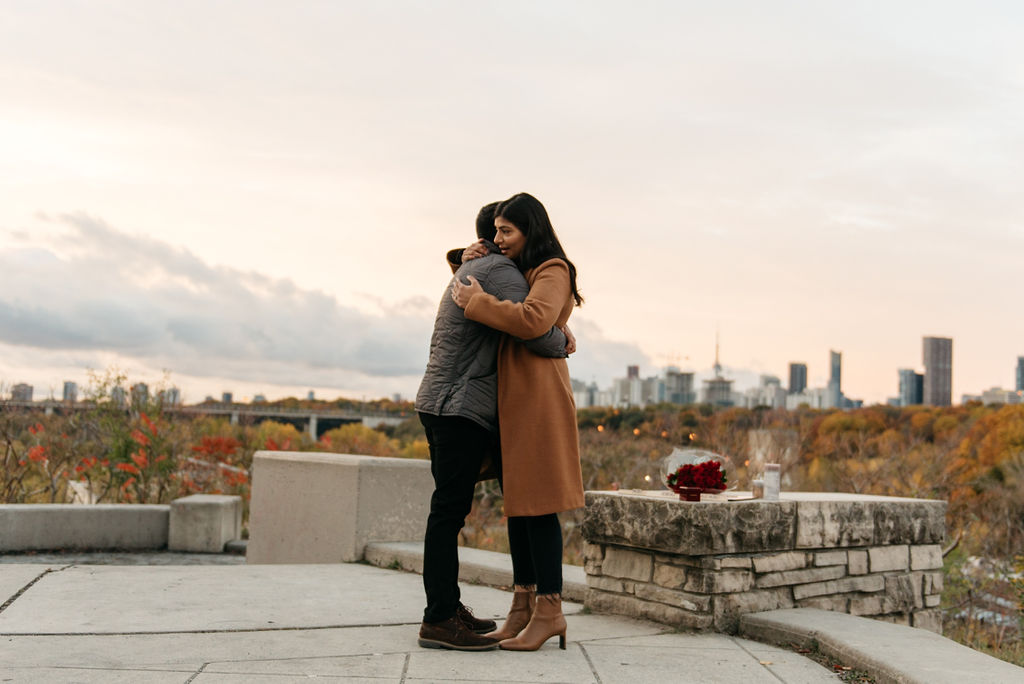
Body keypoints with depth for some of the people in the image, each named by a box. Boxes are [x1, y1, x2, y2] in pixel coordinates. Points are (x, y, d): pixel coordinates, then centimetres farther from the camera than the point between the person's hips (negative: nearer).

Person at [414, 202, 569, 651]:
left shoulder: (469, 270, 22)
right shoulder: (502, 271, -9)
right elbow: (533, 331, -21)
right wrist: (561, 343, 0)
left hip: (440, 404, 10)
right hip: (462, 407, -10)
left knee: (450, 509, 11)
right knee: (449, 510, -10)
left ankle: (447, 607, 17)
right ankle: (439, 620, -9)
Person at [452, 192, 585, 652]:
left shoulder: (552, 272, -6)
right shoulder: (516, 274, 22)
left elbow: (533, 320, -25)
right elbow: (464, 286, 34)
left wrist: (476, 301, -16)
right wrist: (468, 262, 12)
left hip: (538, 398, -9)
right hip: (512, 399, 9)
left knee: (536, 504, -8)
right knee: (516, 502, 9)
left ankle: (549, 610, -1)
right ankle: (523, 608, 16)